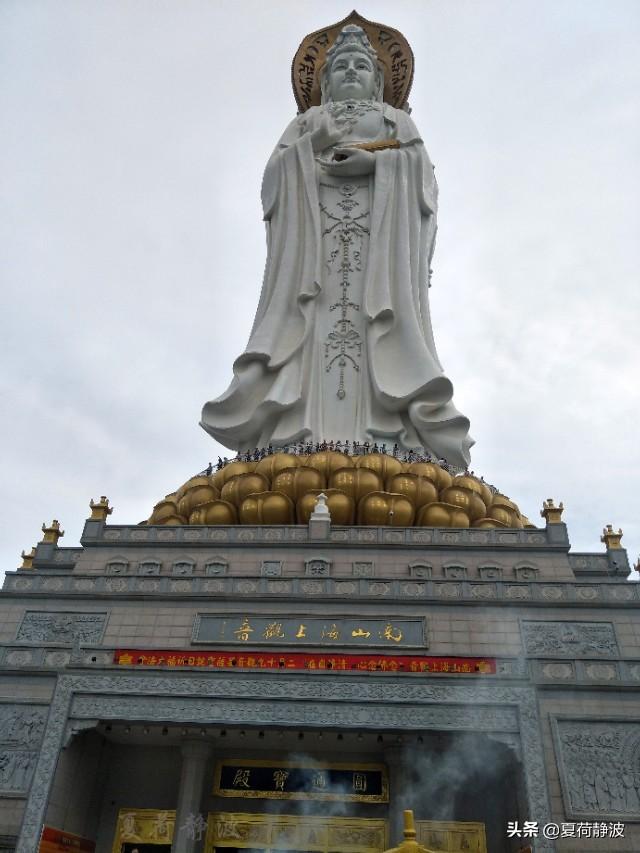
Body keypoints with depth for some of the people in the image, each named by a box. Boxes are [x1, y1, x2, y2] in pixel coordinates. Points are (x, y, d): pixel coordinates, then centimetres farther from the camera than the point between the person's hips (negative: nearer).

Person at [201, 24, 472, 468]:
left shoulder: (396, 118, 30)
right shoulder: (308, 120, 32)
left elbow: (420, 170, 11)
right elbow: (276, 171, 14)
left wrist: (369, 158, -4)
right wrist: (314, 145, -2)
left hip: (384, 216, 0)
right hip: (312, 212, 0)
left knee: (380, 296, -24)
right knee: (315, 306, -24)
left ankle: (386, 426, -37)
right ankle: (299, 430, -36)